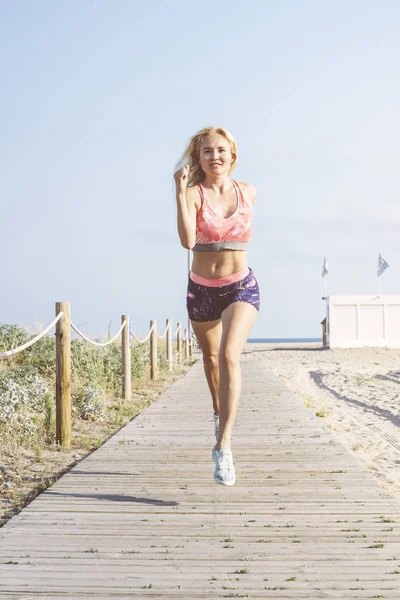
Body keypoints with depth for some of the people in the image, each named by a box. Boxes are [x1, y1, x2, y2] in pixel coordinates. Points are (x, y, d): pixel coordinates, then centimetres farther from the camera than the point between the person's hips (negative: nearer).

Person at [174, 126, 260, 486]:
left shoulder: (248, 192, -1)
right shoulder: (194, 194, -11)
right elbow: (187, 240, -30)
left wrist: (235, 240, 7)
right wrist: (180, 191, -33)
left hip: (241, 287, 0)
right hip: (201, 290, 1)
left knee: (230, 356, -24)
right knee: (210, 357, 20)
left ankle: (224, 446, -26)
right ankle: (218, 411, 52)